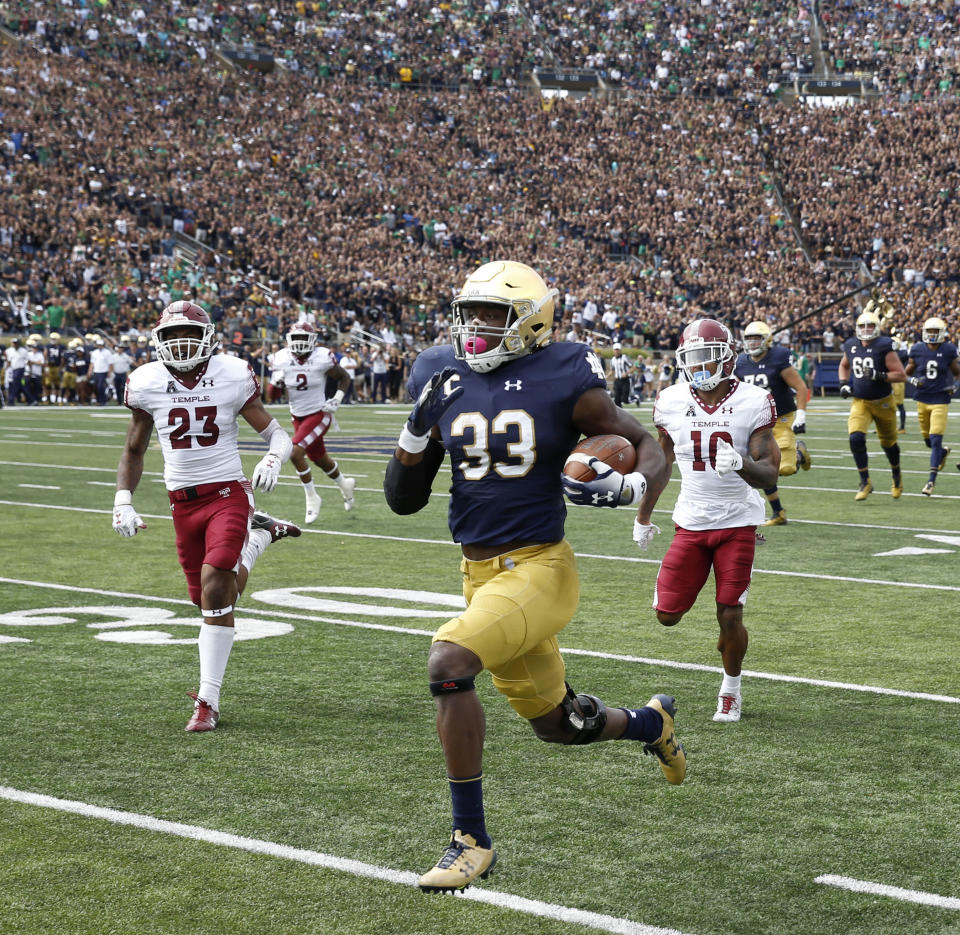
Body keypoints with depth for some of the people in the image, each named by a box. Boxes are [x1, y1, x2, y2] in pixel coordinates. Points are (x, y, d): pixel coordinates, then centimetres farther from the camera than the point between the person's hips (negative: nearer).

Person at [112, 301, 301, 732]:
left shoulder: (232, 377, -8)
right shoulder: (147, 385, -2)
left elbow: (277, 434, -2)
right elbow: (134, 449, 12)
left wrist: (273, 460, -24)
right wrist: (123, 501, 1)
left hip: (227, 493, -4)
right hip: (183, 502, 4)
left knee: (215, 589, -19)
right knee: (211, 598, 9)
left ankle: (208, 701, -9)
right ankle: (259, 536, 40)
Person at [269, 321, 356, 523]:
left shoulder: (322, 359, -17)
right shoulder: (282, 359, -7)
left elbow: (345, 378, 1)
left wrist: (337, 399, -13)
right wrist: (276, 382, -20)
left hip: (318, 414, -5)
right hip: (298, 417, 5)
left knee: (295, 453, -22)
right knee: (319, 459, 19)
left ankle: (312, 498, -4)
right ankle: (344, 483, 49)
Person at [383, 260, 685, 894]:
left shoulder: (563, 382, -9)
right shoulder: (444, 382, 3)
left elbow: (649, 449, -1)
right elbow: (404, 500, 7)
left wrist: (630, 488, -23)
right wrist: (418, 430, -9)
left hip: (539, 569, -6)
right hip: (479, 574, 6)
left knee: (448, 664, -28)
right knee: (556, 723, 20)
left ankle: (472, 841, -15)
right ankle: (652, 722, 54)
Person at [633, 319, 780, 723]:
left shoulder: (752, 403, -10)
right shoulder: (671, 402, -1)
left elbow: (769, 475, -11)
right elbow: (659, 463, 15)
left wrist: (740, 464, -33)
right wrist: (643, 517, 20)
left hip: (738, 522, -3)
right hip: (690, 522, 3)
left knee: (730, 618, -5)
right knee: (667, 614, -2)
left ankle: (731, 689, 22)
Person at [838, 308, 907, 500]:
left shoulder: (884, 347, -14)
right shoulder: (851, 346, 1)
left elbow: (901, 375, -15)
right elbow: (843, 366, 22)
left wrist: (878, 376, -28)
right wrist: (844, 384, 5)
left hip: (883, 402, -3)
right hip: (860, 403, 3)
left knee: (888, 442, 13)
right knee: (856, 439, -18)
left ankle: (897, 476, 41)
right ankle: (865, 482, -5)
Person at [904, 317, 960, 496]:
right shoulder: (917, 350, -2)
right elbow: (906, 373, 8)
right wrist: (913, 381, -13)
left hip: (940, 400, -3)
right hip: (923, 399, 3)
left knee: (935, 440, -11)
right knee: (928, 441, 13)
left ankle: (931, 480, -8)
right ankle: (944, 451, 48)